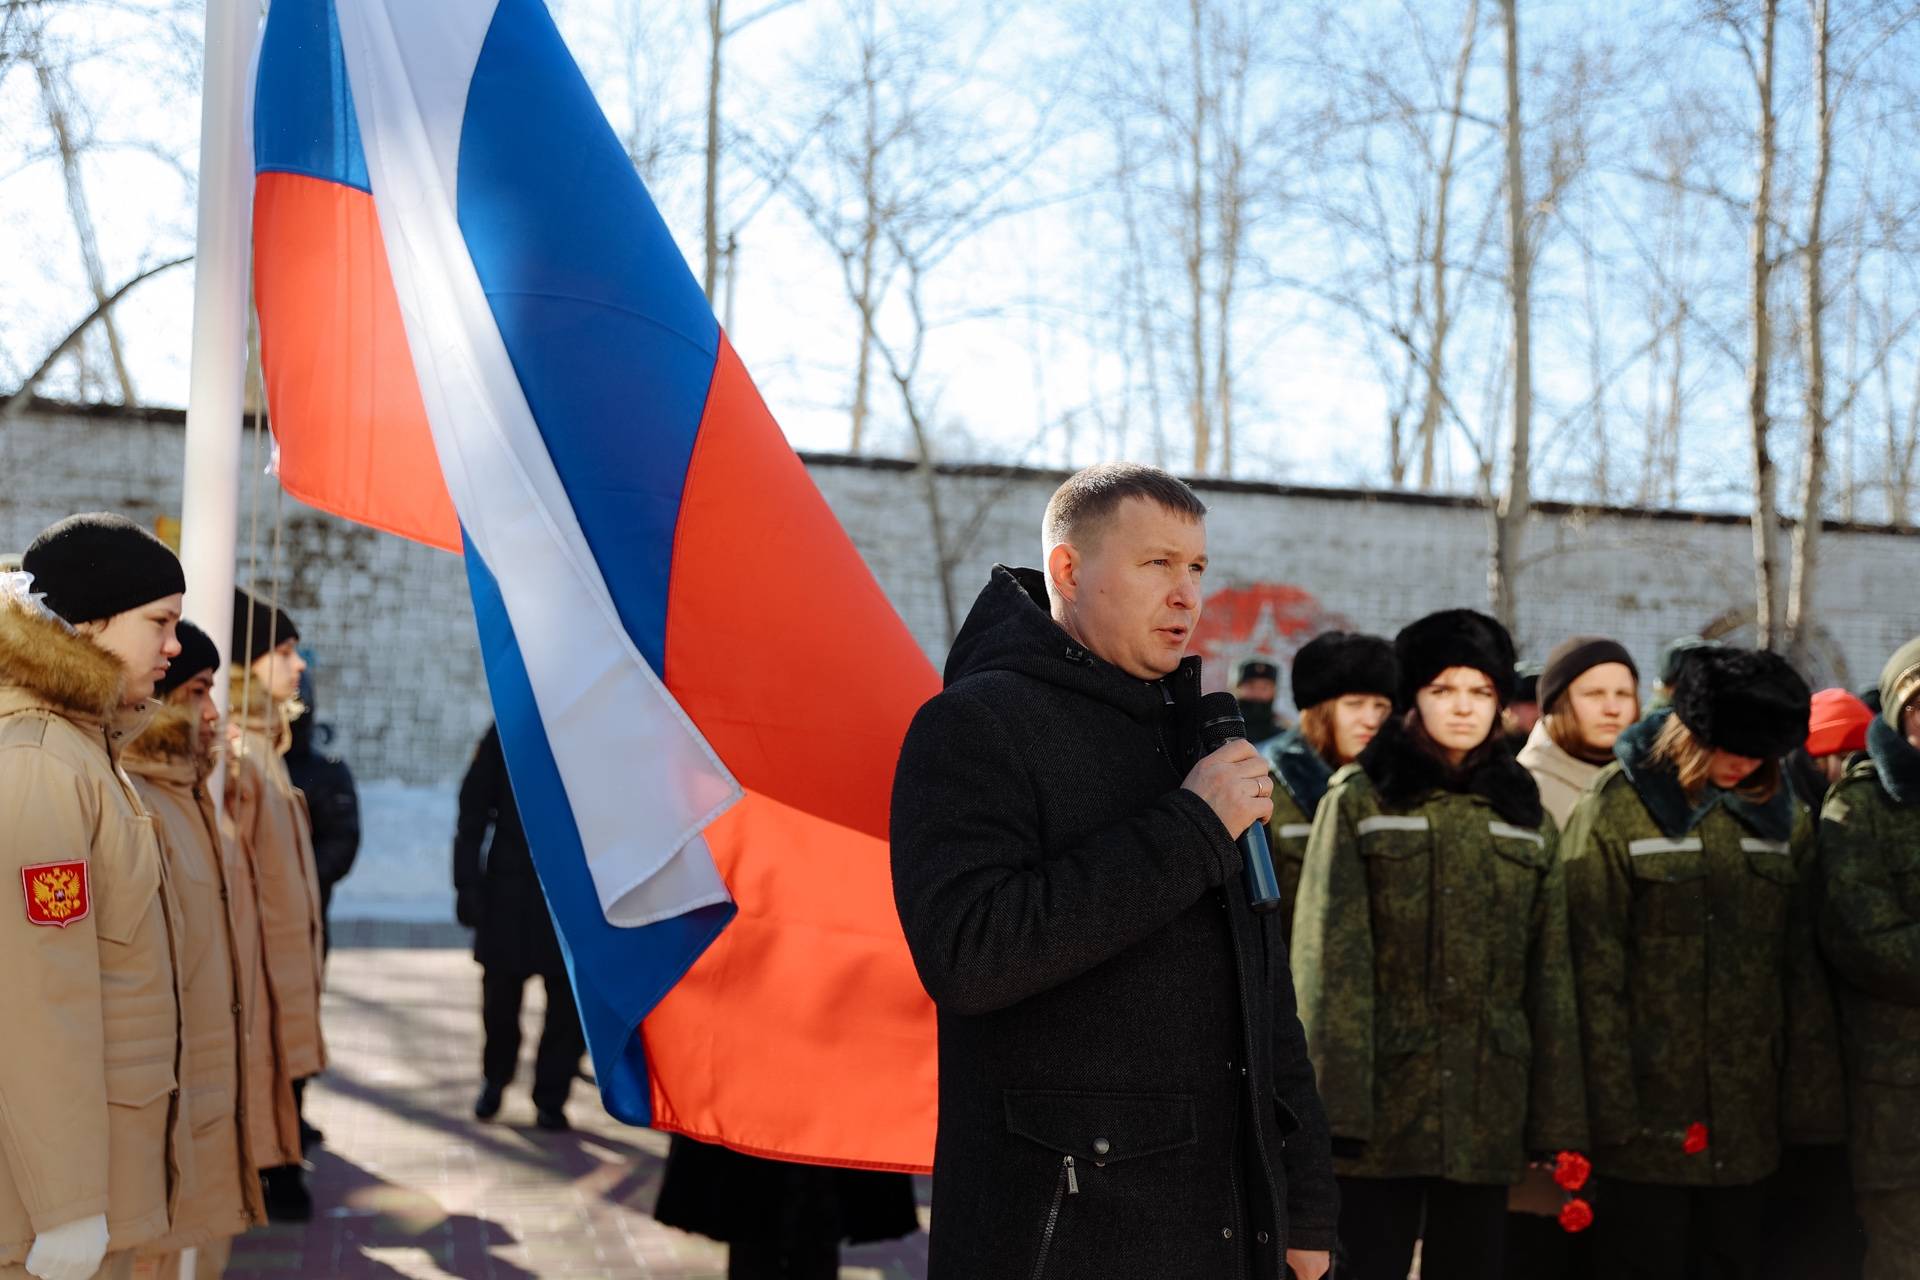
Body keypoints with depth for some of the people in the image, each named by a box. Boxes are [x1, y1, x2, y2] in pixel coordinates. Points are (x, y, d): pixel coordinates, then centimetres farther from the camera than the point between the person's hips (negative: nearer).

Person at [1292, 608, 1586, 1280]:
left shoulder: (1525, 817, 13)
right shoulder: (1359, 802, 1)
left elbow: (1550, 978, 11)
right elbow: (1332, 962, -6)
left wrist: (1558, 1122, 6)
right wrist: (1335, 1106, -14)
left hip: (1488, 1112, 4)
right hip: (1384, 1104, -3)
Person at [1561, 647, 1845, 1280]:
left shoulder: (1779, 816, 9)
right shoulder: (1616, 806, -6)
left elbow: (1801, 967, 10)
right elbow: (1594, 968, -9)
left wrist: (1809, 1100, 5)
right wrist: (1610, 1106, -13)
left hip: (1748, 1119, 4)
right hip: (1650, 1119, -4)